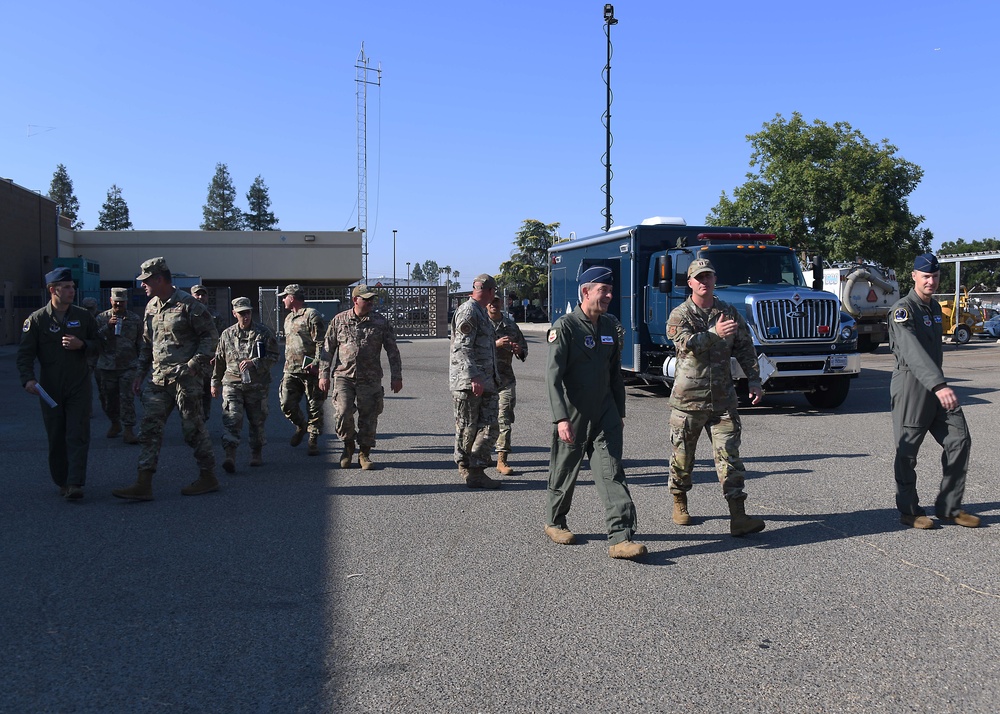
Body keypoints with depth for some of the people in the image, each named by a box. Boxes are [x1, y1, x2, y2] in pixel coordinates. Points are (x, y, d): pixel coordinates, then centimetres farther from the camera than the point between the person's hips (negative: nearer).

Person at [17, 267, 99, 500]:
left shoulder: (83, 316, 5)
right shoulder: (37, 319, -1)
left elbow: (97, 344, 12)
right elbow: (25, 353, -3)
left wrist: (81, 345, -10)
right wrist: (28, 379, -19)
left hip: (79, 387, 1)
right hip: (49, 389, 0)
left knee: (77, 436, -8)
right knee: (56, 439, 7)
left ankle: (75, 484, -10)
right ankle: (61, 482, 20)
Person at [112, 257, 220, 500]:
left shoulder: (188, 305, -9)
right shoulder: (151, 307, 14)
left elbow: (211, 336, -10)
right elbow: (147, 343, 22)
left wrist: (192, 365, -18)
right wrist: (139, 374, 17)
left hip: (185, 378, -7)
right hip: (158, 378, 7)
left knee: (193, 428, 1)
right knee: (149, 428, 1)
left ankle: (208, 477, 16)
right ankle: (144, 485, 2)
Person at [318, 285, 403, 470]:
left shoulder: (381, 322, 3)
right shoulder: (339, 321, 4)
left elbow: (392, 351, 5)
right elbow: (328, 349, 8)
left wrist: (396, 377, 1)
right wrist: (324, 375, 3)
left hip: (370, 379, 1)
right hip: (343, 376, 0)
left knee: (368, 418, 3)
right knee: (343, 413, -14)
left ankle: (364, 453, 21)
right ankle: (348, 445, 13)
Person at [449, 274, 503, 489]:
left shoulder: (481, 312, 20)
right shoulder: (467, 311, -11)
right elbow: (462, 348, -20)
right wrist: (474, 377, -26)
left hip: (486, 382, 9)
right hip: (467, 382, -9)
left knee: (489, 427, 2)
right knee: (467, 427, 2)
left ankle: (476, 471, 6)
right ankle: (465, 467, 13)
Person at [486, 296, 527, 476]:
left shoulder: (511, 325, 12)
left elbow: (523, 345, 21)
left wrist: (519, 350, -3)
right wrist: (495, 344, -20)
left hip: (506, 378, 2)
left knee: (505, 419, -4)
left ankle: (502, 460, -3)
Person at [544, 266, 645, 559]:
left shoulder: (608, 326, 10)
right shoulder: (565, 327, -12)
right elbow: (553, 376, -19)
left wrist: (619, 412, 18)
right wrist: (561, 419, -27)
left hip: (604, 414, 5)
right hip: (573, 416, -5)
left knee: (612, 473, -4)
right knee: (565, 472, 10)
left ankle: (620, 538, -6)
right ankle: (554, 522, 32)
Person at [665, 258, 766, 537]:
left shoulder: (730, 313, 10)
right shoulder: (680, 314, -1)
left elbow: (745, 349, 11)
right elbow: (685, 343, -19)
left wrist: (754, 381, 4)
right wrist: (714, 333, -28)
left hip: (723, 398, 2)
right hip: (688, 398, -2)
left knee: (729, 454, -4)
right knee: (682, 454, 9)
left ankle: (738, 517, -6)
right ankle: (680, 504, 30)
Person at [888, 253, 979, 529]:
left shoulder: (935, 307, 15)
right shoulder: (903, 310, -15)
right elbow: (913, 351, -30)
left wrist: (940, 384, 21)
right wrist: (938, 385, -42)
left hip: (936, 384, 8)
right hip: (911, 384, -8)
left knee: (959, 440, 4)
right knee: (907, 452, 0)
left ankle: (949, 508, 13)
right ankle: (909, 512, 12)